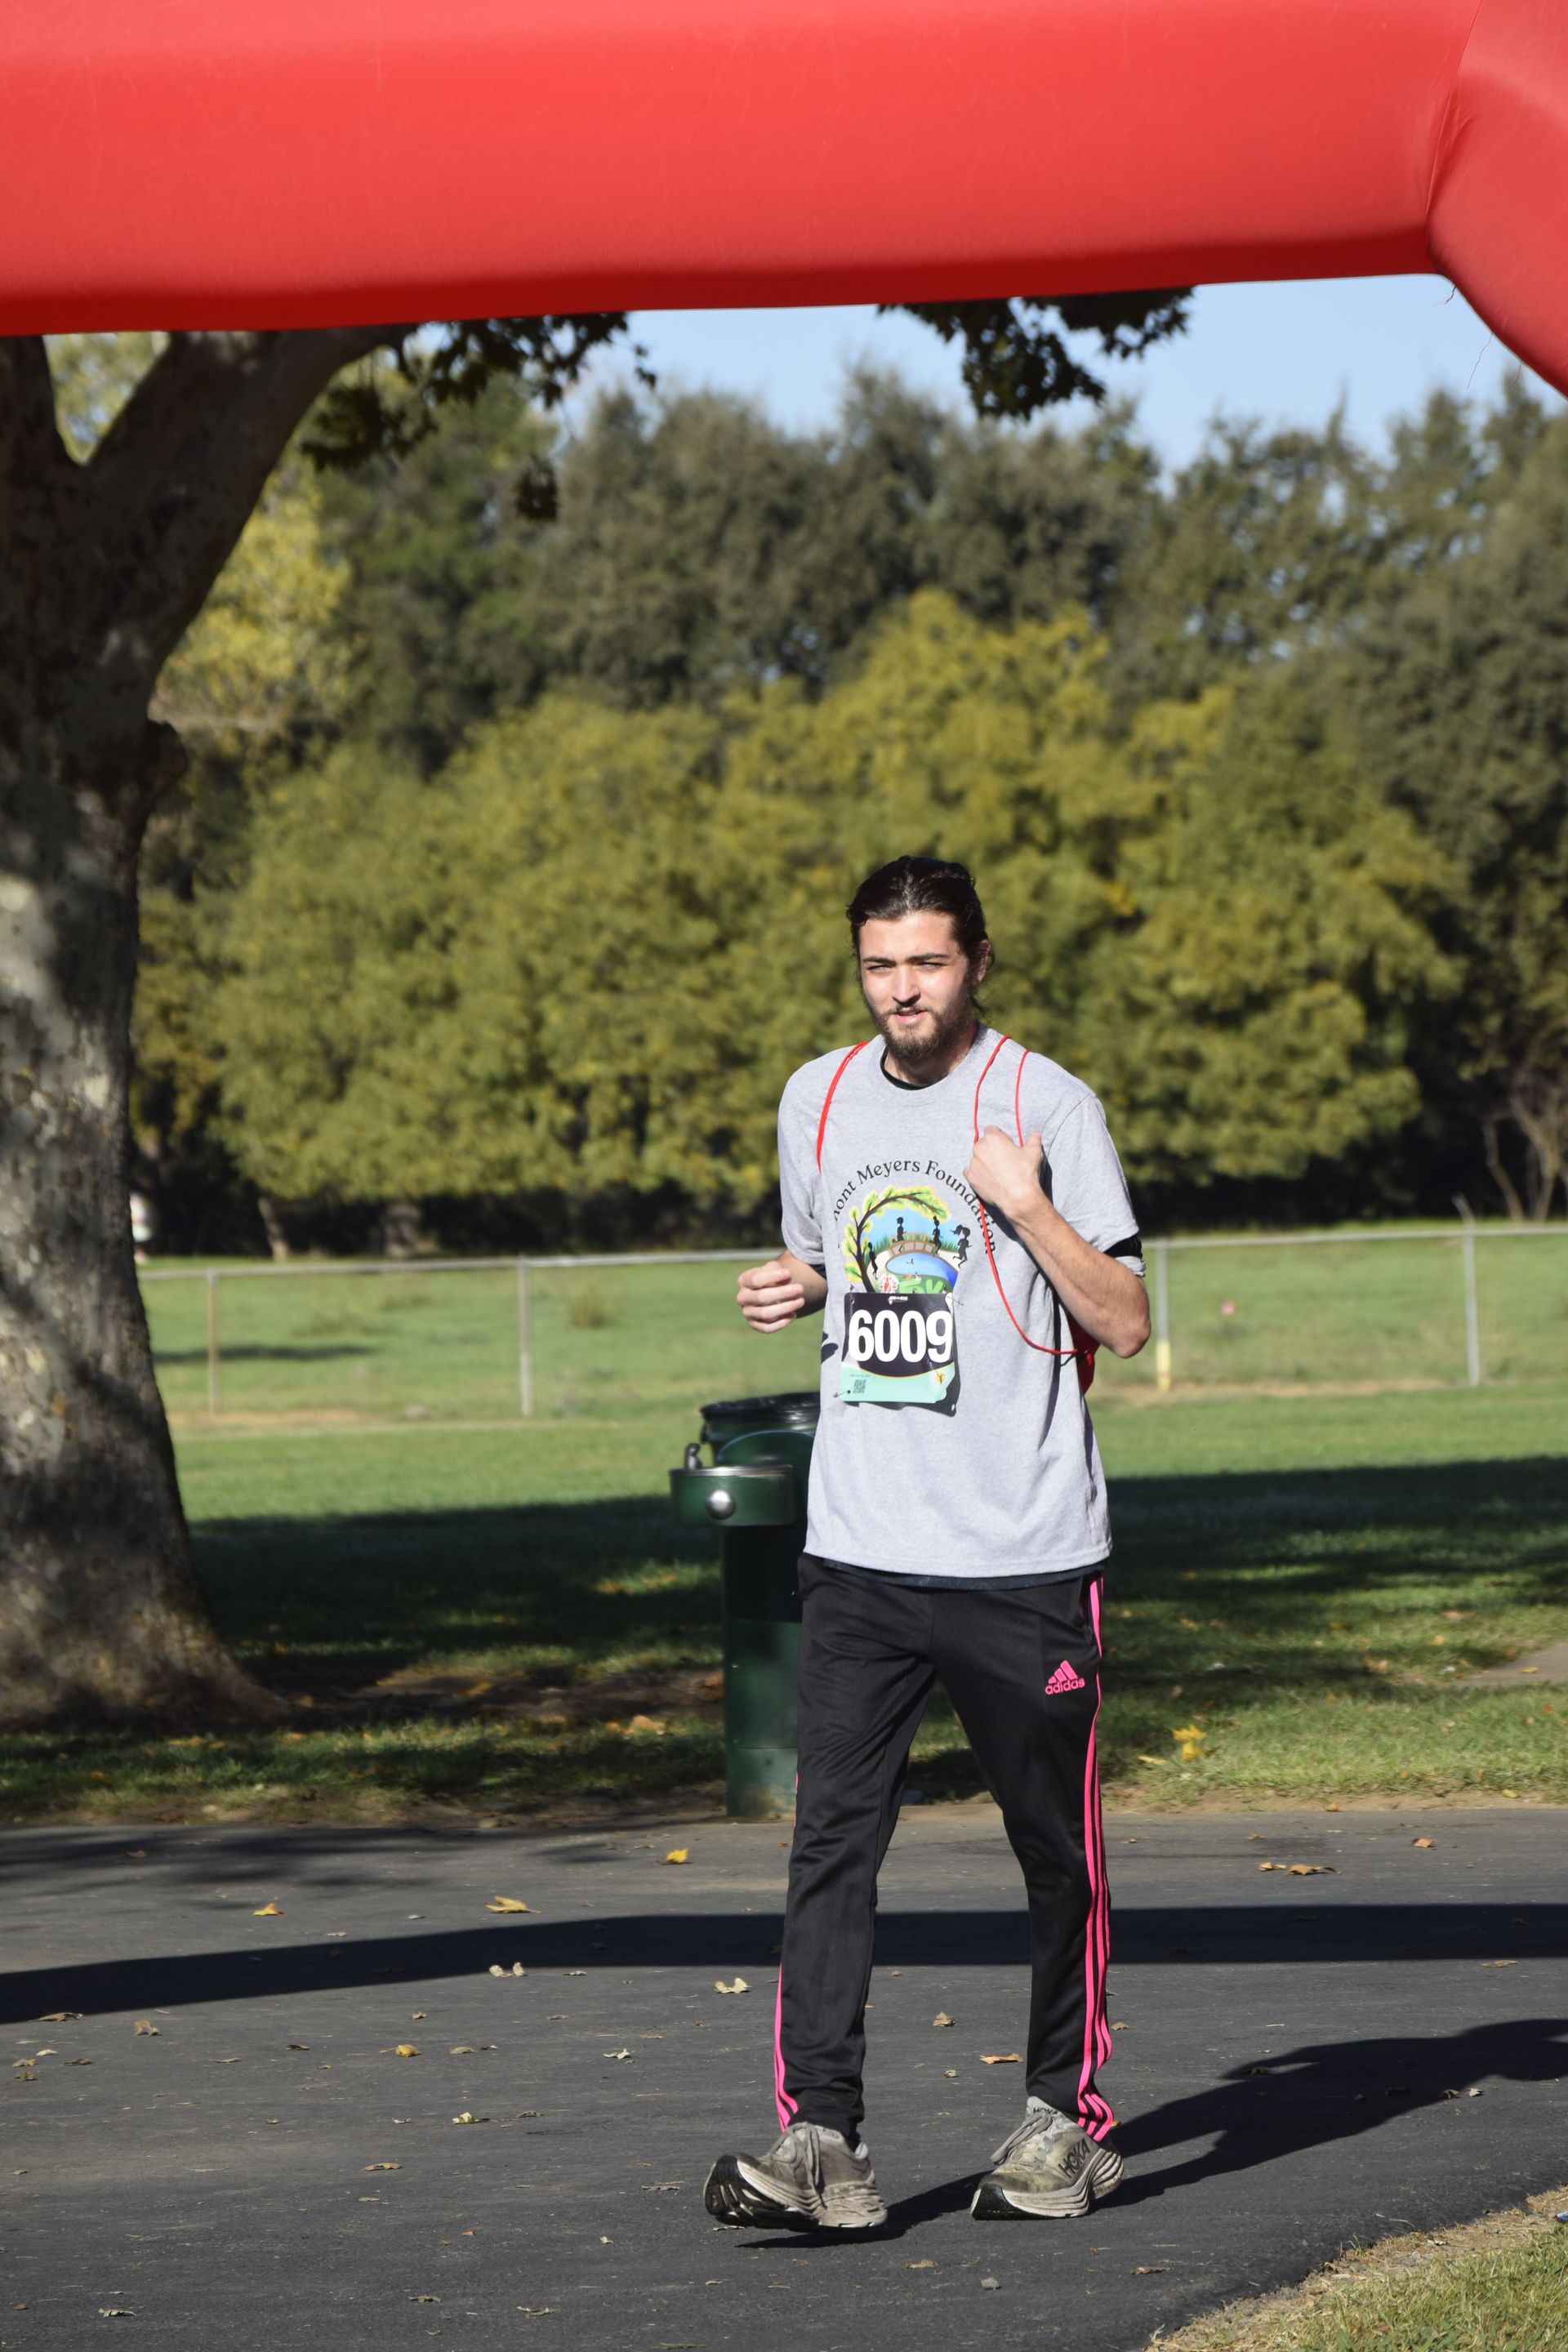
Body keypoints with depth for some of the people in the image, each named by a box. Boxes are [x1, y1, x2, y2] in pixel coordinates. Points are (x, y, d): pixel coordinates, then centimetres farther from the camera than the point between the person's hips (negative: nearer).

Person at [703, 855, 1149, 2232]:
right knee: (831, 1836, -8)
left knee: (1057, 1845, 6)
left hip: (1026, 1552, -3)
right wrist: (791, 1290, 5)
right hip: (861, 1548, 3)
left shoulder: (1047, 1104, -4)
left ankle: (1069, 2122, 21)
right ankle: (822, 2143, -11)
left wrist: (1027, 1206, -18)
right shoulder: (818, 1099, 10)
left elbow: (1126, 1321, -5)